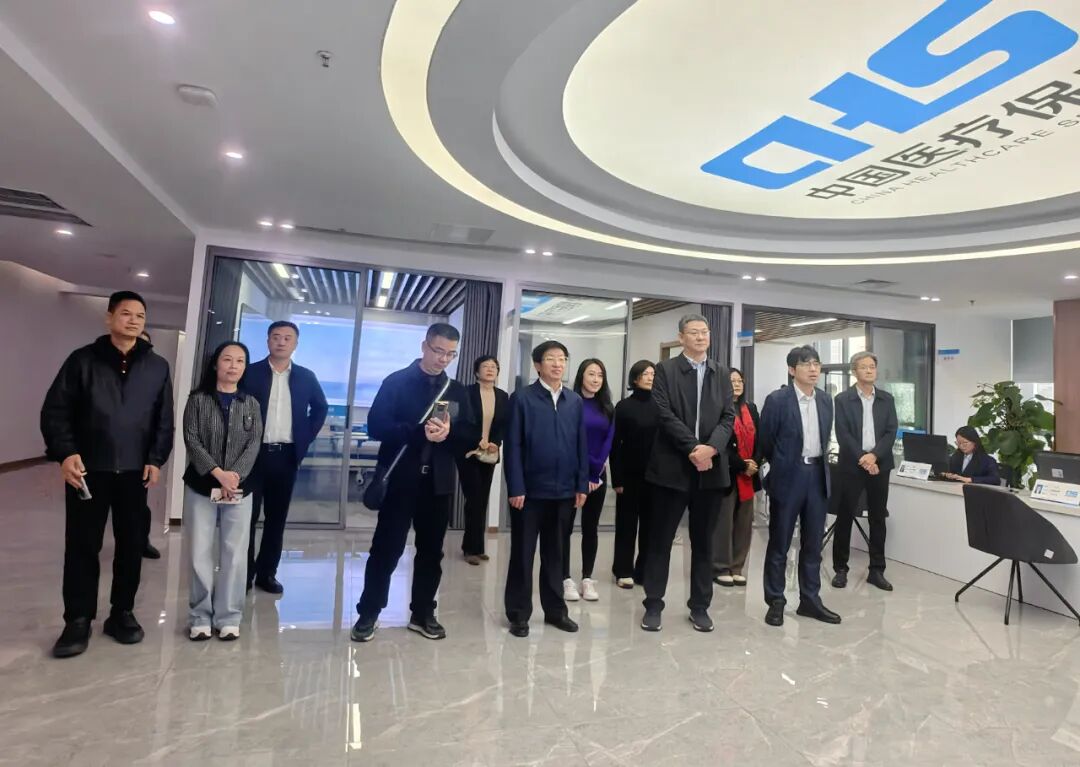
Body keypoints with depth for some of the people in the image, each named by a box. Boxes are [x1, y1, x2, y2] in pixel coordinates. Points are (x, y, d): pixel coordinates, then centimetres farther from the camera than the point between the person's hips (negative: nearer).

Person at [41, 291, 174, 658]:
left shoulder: (157, 367, 6)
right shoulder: (83, 360, 2)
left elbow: (164, 420, 6)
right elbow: (55, 410, -1)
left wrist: (156, 459, -3)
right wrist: (65, 452, -13)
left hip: (135, 472, 2)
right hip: (88, 470, -1)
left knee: (131, 545, 8)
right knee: (82, 545, 5)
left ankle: (122, 612, 22)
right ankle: (78, 620, 17)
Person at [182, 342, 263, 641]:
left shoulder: (250, 404, 8)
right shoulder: (198, 399, 3)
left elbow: (254, 444, -1)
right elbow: (191, 440, -6)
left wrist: (235, 475, -15)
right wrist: (218, 473, -17)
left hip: (240, 490, 1)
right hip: (201, 487, -1)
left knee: (235, 555, 2)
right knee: (201, 554, 3)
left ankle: (229, 618, 13)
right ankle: (200, 617, 16)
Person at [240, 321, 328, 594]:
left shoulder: (306, 377, 5)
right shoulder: (250, 372, 0)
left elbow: (320, 408, 15)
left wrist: (306, 439, 7)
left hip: (287, 455, 2)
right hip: (254, 453, -2)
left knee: (277, 516, 9)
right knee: (248, 514, 3)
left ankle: (267, 572, 20)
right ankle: (244, 572, 14)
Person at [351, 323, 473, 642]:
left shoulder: (457, 391, 9)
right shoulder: (396, 382, -2)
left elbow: (470, 437, 5)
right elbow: (375, 426, -12)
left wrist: (448, 432, -17)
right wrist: (420, 431, -23)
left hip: (438, 483, 4)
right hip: (400, 480, -3)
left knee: (431, 551, 12)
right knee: (386, 549, 4)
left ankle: (423, 614, 26)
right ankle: (368, 613, 20)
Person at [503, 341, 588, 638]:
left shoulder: (575, 402, 7)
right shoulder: (522, 398, -4)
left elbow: (581, 445, 8)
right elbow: (513, 446, -8)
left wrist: (582, 485, 4)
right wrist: (515, 487, -13)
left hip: (564, 490, 4)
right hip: (530, 489, -3)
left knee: (554, 553, 15)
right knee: (523, 553, 8)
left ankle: (555, 609, 28)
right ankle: (519, 614, 20)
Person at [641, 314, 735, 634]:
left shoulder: (722, 374, 13)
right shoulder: (665, 370, 1)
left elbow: (729, 416, 5)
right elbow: (665, 415, -9)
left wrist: (711, 447, -12)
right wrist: (692, 448, -16)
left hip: (711, 468, 4)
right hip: (672, 466, -3)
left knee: (704, 542, 11)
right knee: (660, 539, 4)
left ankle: (700, 606, 23)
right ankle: (653, 605, 15)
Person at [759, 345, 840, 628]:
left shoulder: (825, 400, 8)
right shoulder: (777, 400, -10)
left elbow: (825, 437, 17)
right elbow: (765, 441, -3)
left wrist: (820, 465, 13)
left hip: (818, 475, 5)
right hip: (788, 476, -5)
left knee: (813, 543, 12)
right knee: (779, 543, 4)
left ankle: (810, 599, 24)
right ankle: (775, 601, 15)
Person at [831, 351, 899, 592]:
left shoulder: (887, 399, 9)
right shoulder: (843, 399, -1)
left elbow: (891, 432, 1)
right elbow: (843, 434, -8)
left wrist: (874, 455, -14)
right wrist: (862, 459, -16)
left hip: (879, 465, 3)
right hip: (851, 465, -3)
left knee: (878, 519, 8)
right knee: (845, 518, 2)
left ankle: (877, 570, 18)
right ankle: (840, 569, 13)